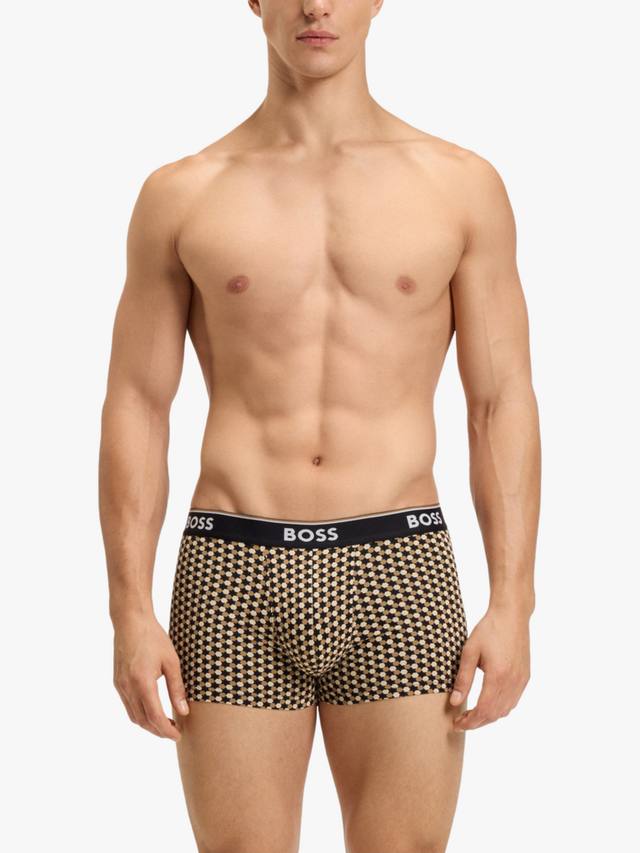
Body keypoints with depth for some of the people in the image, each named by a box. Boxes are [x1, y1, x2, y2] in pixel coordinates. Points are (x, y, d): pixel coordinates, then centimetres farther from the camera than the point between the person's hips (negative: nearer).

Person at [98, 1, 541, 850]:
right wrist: (131, 611, -3)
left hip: (396, 573, 0)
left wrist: (513, 603, -3)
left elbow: (503, 404, 4)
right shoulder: (180, 195, 4)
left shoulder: (463, 186, 4)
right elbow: (136, 408, 5)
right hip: (235, 579, 0)